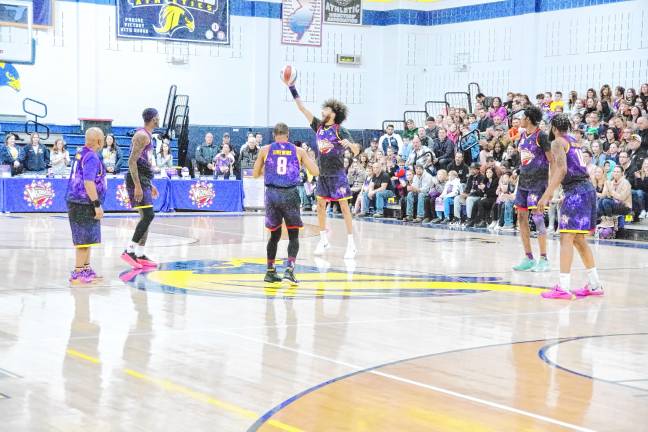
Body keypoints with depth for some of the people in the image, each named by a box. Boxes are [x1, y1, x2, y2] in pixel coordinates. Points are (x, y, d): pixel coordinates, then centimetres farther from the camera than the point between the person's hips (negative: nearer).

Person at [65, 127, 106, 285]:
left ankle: (86, 269, 27)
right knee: (84, 239, -4)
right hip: (84, 203, -10)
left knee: (88, 239, 18)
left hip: (76, 201, 10)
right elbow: (88, 182, -25)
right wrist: (97, 205, -23)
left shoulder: (80, 154, 12)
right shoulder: (92, 157, -17)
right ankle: (77, 274, -1)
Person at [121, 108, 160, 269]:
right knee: (148, 215, -15)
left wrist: (150, 185, 27)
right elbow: (132, 161, -21)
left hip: (144, 181, 10)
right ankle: (129, 251, -15)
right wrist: (137, 186, -25)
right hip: (138, 181, -10)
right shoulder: (142, 135, -13)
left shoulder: (146, 136, 19)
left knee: (146, 217, 10)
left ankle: (140, 255, 12)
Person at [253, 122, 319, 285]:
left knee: (274, 234, 17)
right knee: (293, 236, 6)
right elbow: (316, 172, 5)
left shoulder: (265, 150, 5)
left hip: (272, 193, 2)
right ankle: (289, 269, -13)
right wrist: (304, 162, 23)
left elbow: (255, 174, 13)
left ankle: (270, 271, 22)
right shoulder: (298, 151, 4)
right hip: (290, 194, -2)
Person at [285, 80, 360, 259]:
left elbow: (356, 151, -15)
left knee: (344, 207, -6)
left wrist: (349, 143, -37)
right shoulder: (319, 126, 5)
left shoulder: (340, 131, -12)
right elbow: (302, 108, 4)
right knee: (320, 205, 10)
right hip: (322, 174, 7)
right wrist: (292, 88, -1)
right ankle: (324, 240, 22)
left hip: (337, 174, -6)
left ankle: (351, 245, -4)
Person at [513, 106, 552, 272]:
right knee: (521, 217, 5)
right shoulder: (522, 135, 12)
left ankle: (543, 259, -7)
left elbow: (551, 160, -9)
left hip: (538, 180, -8)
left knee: (537, 215, -13)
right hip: (524, 179, 8)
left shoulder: (541, 136, -10)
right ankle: (528, 258, 12)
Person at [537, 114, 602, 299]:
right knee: (579, 239, 17)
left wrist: (546, 195, -21)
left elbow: (561, 170, -18)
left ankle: (563, 287, -16)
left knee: (566, 238, -11)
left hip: (575, 190, -9)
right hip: (587, 187, 9)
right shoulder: (574, 142, 21)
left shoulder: (558, 142, -5)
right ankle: (595, 285, 21)